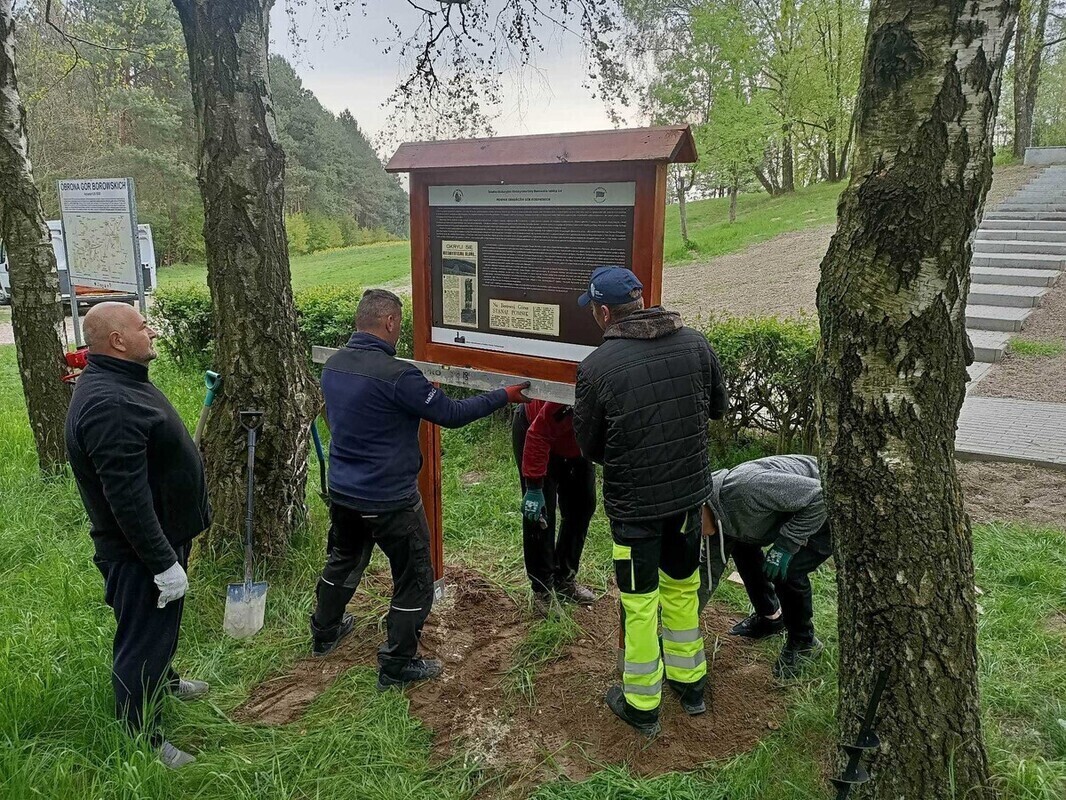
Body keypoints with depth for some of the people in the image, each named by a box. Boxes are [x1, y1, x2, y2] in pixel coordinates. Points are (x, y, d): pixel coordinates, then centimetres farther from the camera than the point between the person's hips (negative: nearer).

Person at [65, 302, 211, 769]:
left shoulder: (120, 381, 6)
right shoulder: (108, 405, -30)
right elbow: (127, 498, -31)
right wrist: (164, 563, -26)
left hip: (161, 535, 11)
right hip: (139, 551, -11)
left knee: (161, 626, 29)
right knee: (143, 638, 4)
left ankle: (162, 679, 51)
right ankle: (142, 740, 20)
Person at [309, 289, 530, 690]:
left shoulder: (332, 365, 0)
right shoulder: (396, 376, -26)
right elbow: (451, 414, -19)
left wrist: (420, 390, 26)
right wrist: (505, 396, -9)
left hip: (342, 492, 8)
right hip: (390, 501, -8)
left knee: (342, 561, 30)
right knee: (415, 581, 11)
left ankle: (324, 632, 50)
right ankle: (397, 666, 21)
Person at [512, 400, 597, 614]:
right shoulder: (570, 406, -43)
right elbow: (539, 434, -32)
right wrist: (534, 487, -29)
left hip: (574, 444, 6)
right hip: (532, 431, -6)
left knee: (583, 507, 6)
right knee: (540, 514, -8)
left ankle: (565, 579, 21)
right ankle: (542, 590, 5)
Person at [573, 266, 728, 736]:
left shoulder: (596, 367, -19)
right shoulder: (695, 343, -6)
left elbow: (590, 447, -7)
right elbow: (718, 407, 9)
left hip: (634, 503, -4)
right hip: (691, 490, 5)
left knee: (640, 600, 11)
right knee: (682, 584, 23)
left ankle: (641, 705, 27)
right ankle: (690, 682, 40)